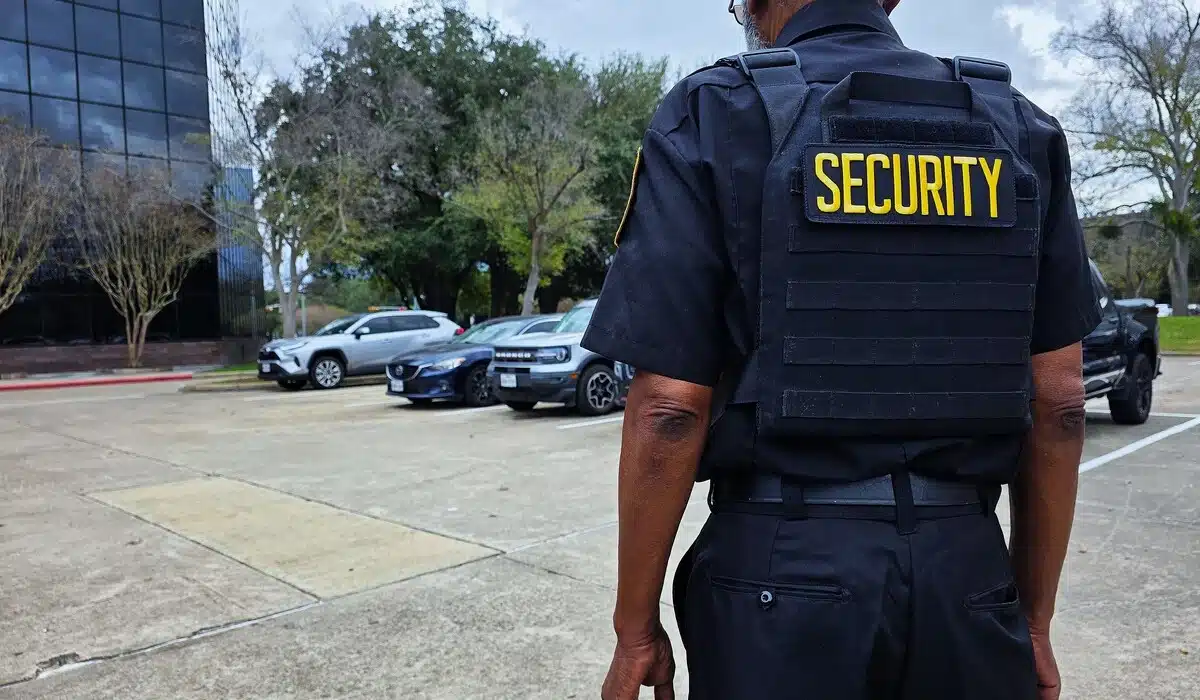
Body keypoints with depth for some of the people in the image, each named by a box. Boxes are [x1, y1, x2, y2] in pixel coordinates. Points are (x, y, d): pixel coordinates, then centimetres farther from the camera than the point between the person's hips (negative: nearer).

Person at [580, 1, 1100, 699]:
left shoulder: (716, 115, -7)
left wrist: (636, 631, -2)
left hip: (784, 569, -3)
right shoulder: (1020, 130, 5)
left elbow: (669, 405, -13)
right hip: (968, 572, 4)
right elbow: (1059, 400, 4)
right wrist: (1034, 617, 14)